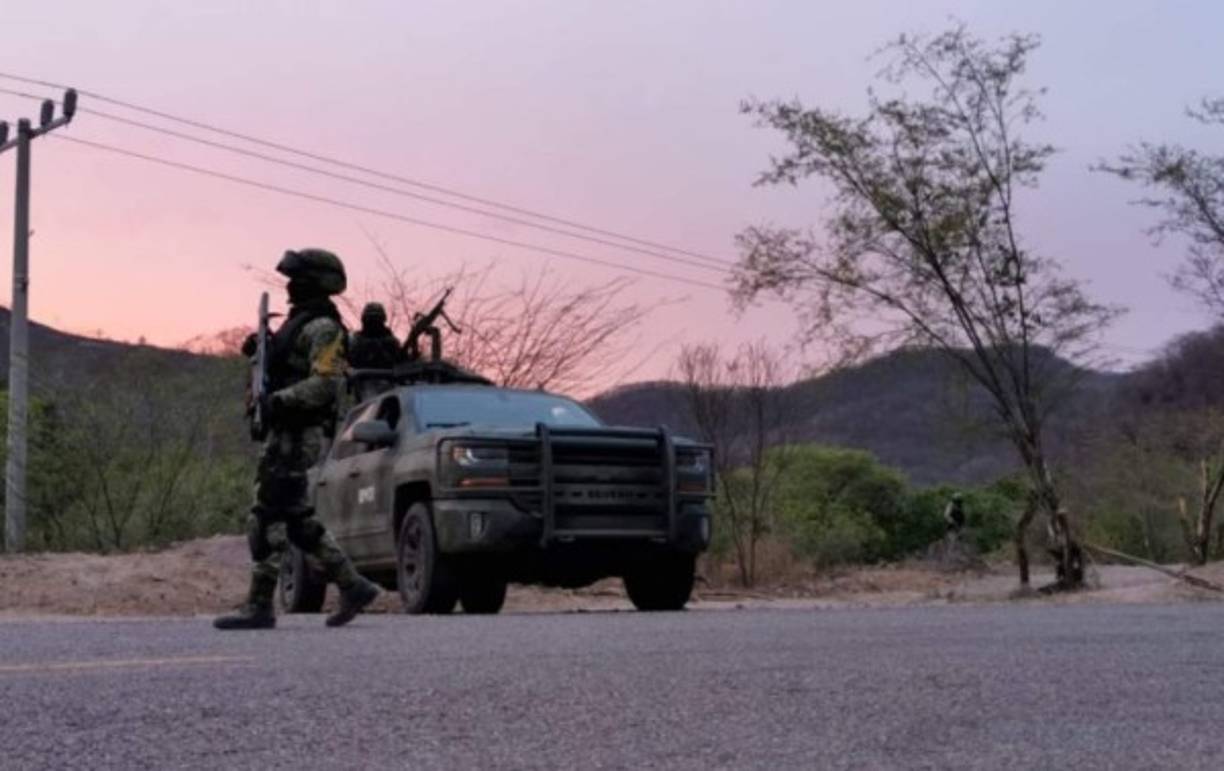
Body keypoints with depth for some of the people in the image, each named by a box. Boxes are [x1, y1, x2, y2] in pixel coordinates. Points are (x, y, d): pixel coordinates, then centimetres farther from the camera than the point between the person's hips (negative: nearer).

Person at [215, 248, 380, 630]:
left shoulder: (323, 328, -11)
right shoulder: (299, 322, 20)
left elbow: (325, 383, -22)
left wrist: (280, 399, -27)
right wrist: (261, 350, 13)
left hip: (296, 435, -10)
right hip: (285, 431, 10)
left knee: (266, 518, -9)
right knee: (298, 520, 12)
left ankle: (259, 606, -5)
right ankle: (353, 586, 15)